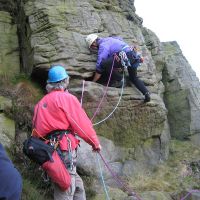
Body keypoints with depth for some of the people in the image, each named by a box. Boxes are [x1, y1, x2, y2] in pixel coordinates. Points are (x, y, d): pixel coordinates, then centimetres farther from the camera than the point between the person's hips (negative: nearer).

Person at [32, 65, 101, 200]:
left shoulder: (41, 103, 17)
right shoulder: (67, 98, -5)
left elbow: (36, 127, 16)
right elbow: (82, 123, -6)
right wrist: (95, 142, 5)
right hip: (64, 147, -8)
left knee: (77, 184, 18)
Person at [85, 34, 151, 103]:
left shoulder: (102, 46, -3)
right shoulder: (109, 39, 22)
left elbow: (99, 67, -5)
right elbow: (119, 39, 45)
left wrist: (93, 82, 4)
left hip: (126, 57, -10)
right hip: (134, 55, 10)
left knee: (104, 64, -16)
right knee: (134, 78, 27)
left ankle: (119, 80, 0)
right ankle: (146, 93, 12)